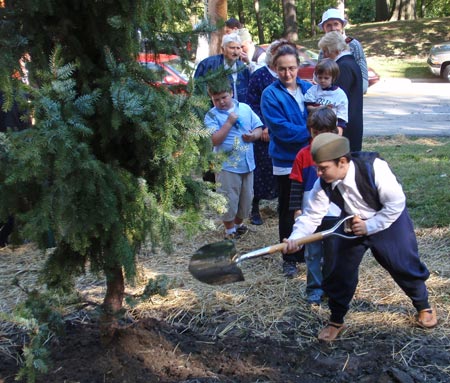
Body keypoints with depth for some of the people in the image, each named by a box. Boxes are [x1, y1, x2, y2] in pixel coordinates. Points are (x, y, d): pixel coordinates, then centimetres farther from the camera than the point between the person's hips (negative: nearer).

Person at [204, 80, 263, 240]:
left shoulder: (245, 108, 5)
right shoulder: (212, 116, -7)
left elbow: (258, 128, 10)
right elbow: (214, 140, -17)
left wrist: (253, 135, -13)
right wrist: (229, 122, -20)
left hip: (247, 163, 4)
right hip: (227, 165, -4)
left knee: (246, 198, 17)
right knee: (229, 200, 2)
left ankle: (238, 224, 38)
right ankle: (230, 230, 21)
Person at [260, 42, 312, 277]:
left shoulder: (309, 88, 3)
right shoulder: (271, 95, -11)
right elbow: (281, 129, -19)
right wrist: (311, 132, -20)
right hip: (286, 162, -4)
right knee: (287, 211, 8)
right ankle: (289, 258, 20)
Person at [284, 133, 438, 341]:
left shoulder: (374, 168, -35)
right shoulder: (323, 185, -24)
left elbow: (396, 203, -27)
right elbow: (311, 215, -21)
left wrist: (369, 226, -27)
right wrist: (295, 238, -39)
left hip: (389, 221, -3)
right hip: (353, 225, 3)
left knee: (405, 267, 9)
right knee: (339, 272, -1)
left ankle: (423, 307, 38)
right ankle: (336, 321, 20)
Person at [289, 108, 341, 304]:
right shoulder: (303, 155, -4)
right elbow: (296, 184, -2)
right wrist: (296, 209, -6)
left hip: (334, 214, 1)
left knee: (332, 253, 13)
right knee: (313, 254, 7)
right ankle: (314, 289, 17)